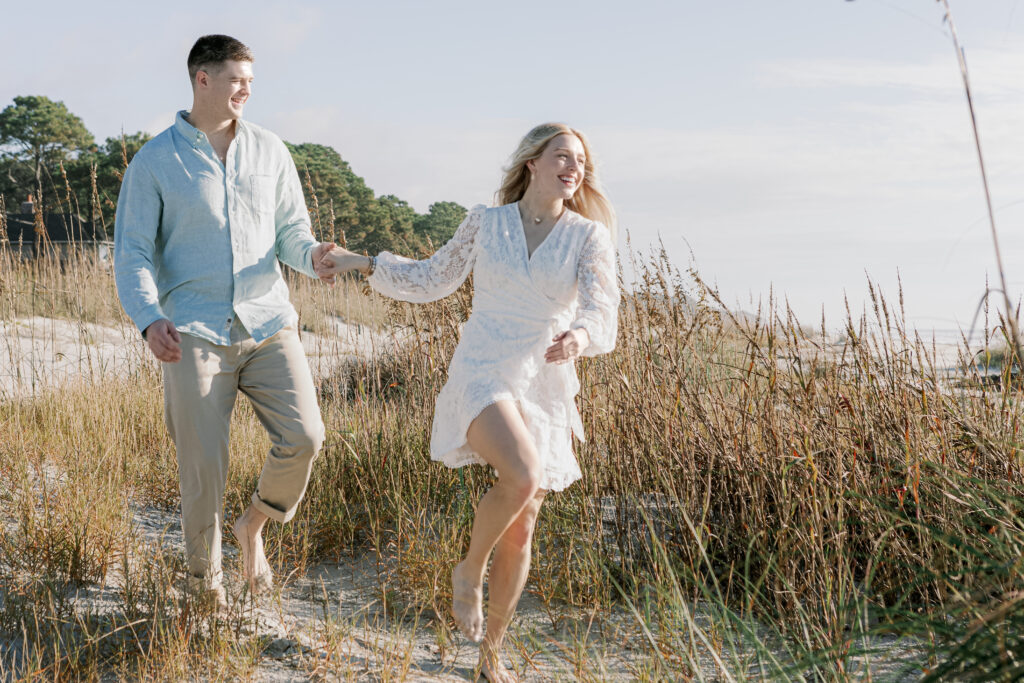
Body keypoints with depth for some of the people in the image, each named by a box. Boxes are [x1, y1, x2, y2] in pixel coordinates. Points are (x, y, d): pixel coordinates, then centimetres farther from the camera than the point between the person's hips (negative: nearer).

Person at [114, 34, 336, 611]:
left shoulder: (270, 151, 10)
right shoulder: (155, 162, 2)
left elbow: (290, 230, 14)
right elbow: (132, 252, -1)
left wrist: (312, 254, -12)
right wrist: (149, 318, -19)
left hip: (268, 322, 2)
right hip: (194, 331, -2)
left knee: (303, 437, -15)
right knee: (203, 465, -3)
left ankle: (255, 526, 14)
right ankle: (206, 580, 21)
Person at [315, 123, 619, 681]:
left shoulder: (589, 236, 1)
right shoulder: (485, 222, 4)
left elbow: (602, 314, -11)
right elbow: (431, 281, 17)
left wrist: (580, 334, -34)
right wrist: (362, 262, 11)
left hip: (546, 389, 2)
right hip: (481, 376, -2)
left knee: (519, 533, 6)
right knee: (522, 478, -30)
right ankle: (469, 571, -1)